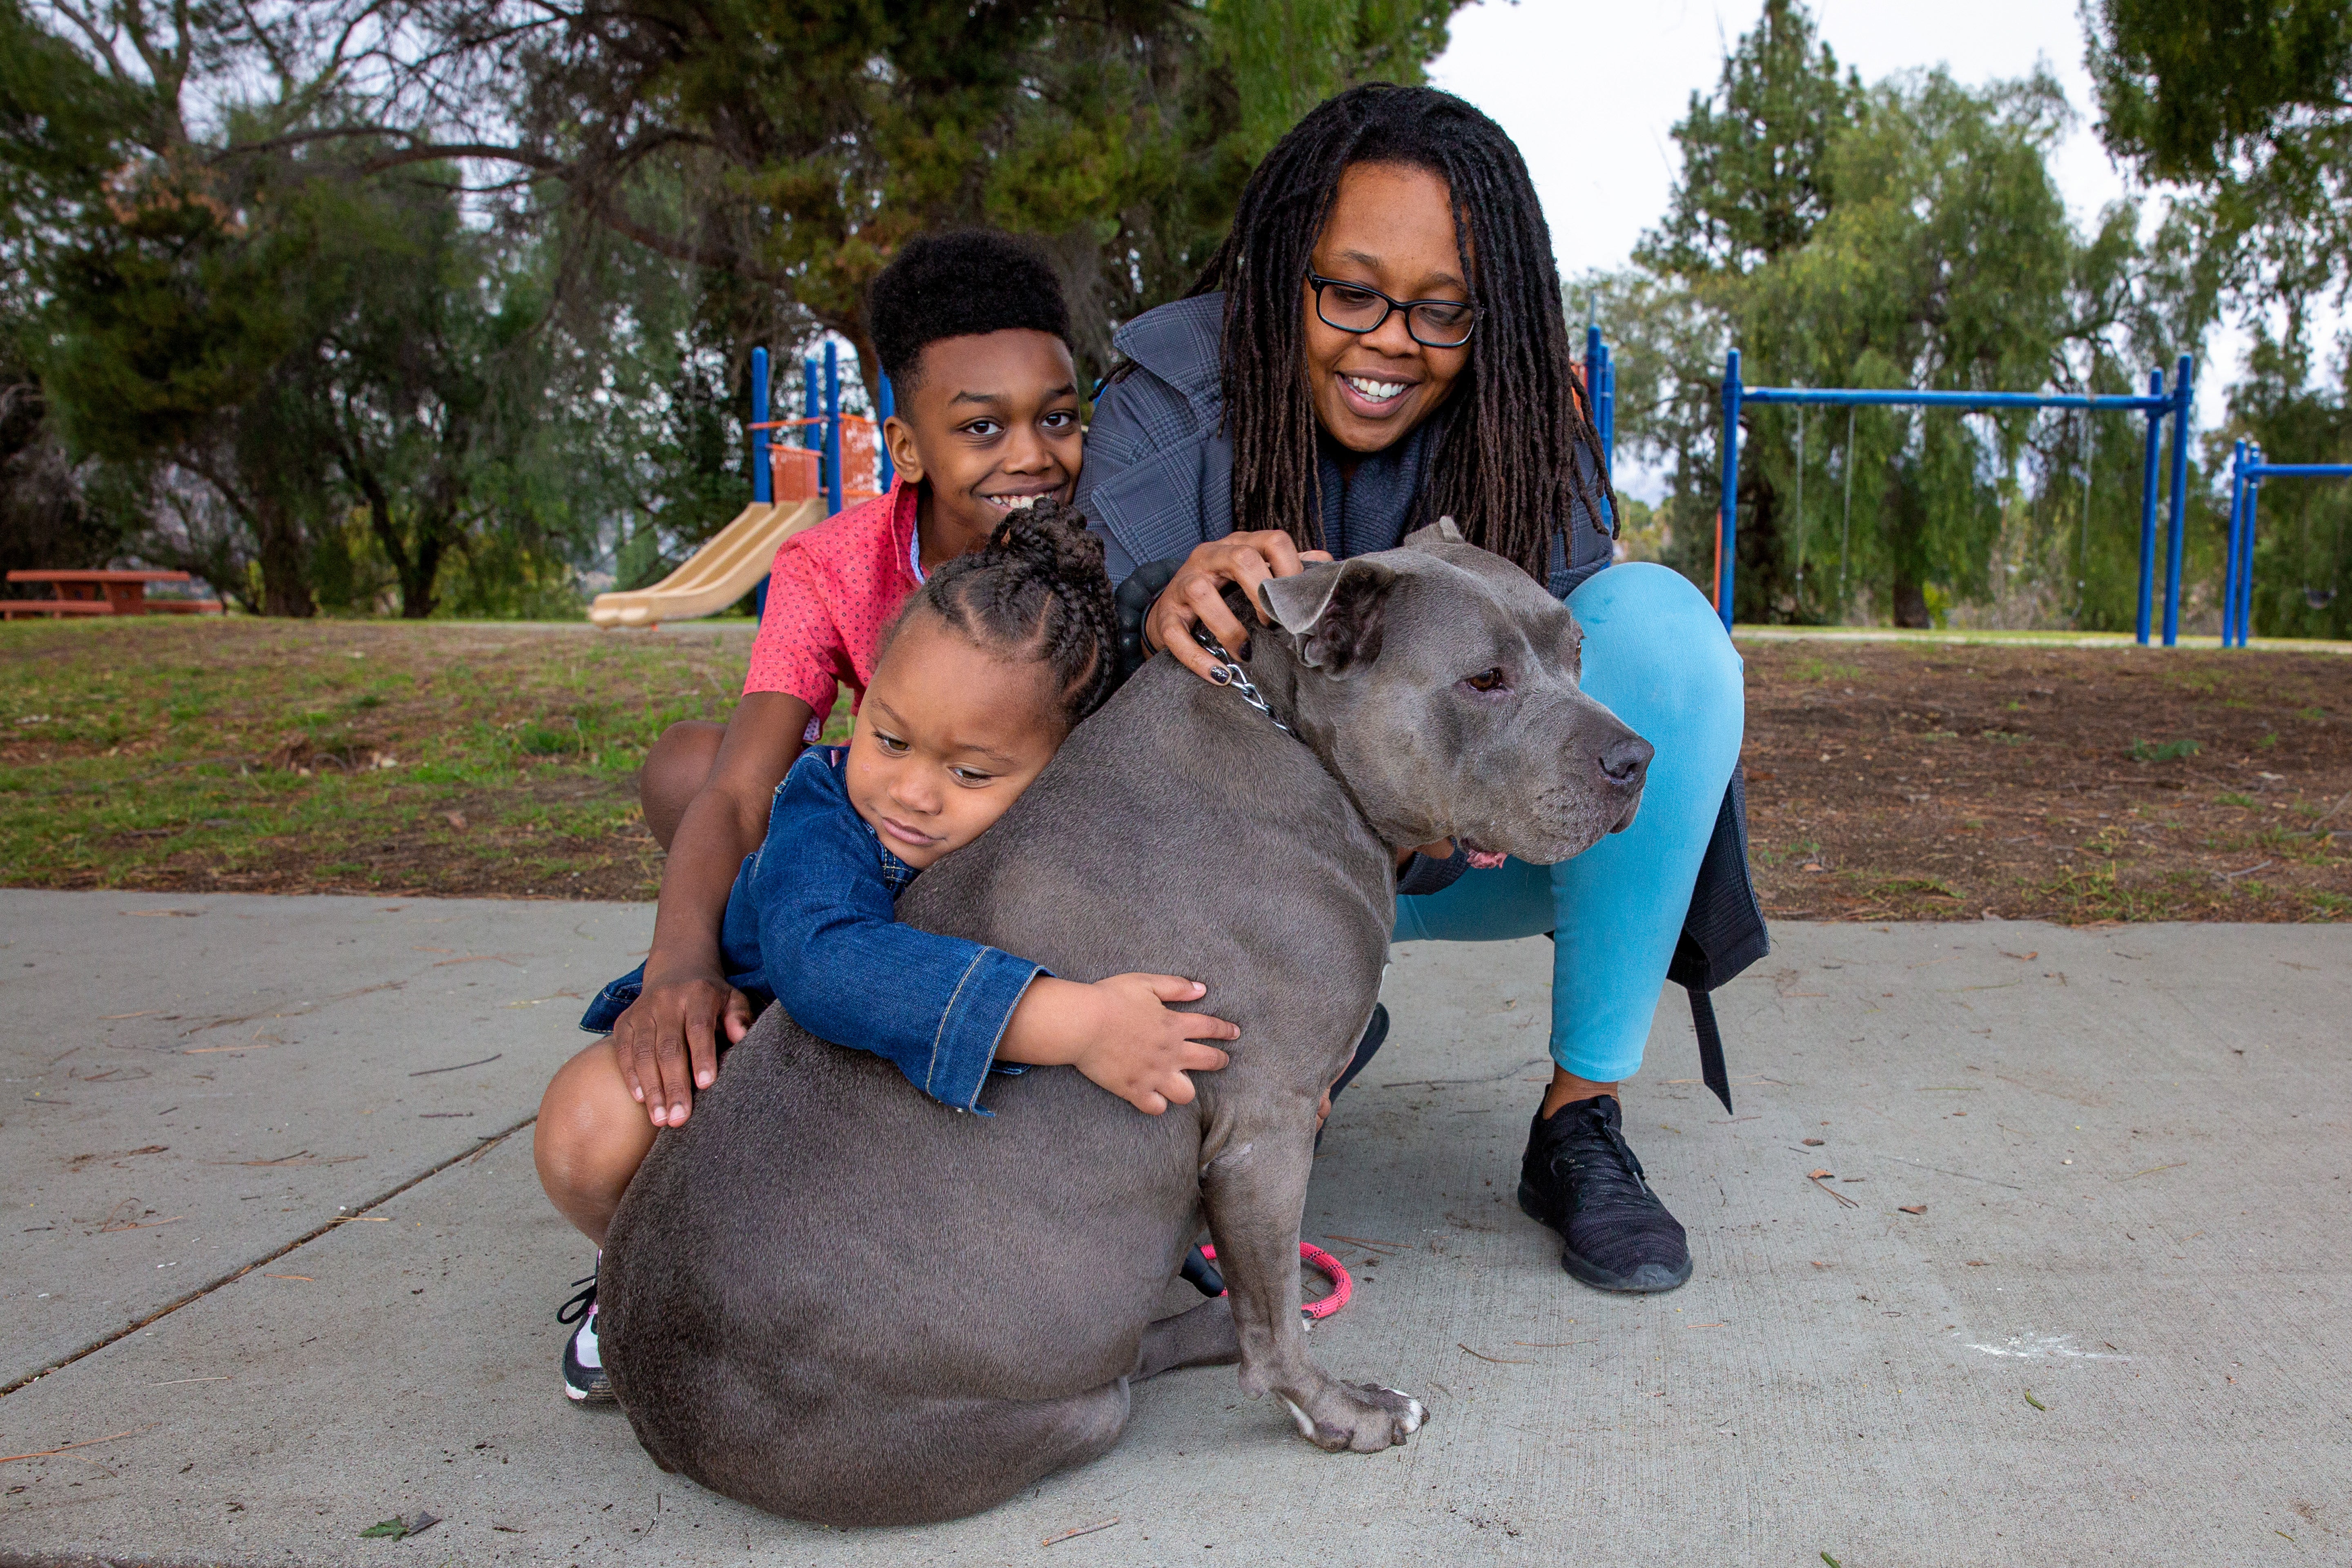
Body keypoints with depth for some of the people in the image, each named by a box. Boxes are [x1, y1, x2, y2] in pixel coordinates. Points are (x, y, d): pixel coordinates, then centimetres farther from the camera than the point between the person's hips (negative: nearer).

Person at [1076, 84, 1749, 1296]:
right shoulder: (1168, 409, -15)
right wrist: (1169, 618, -50)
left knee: (1656, 614, -26)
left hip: (1466, 852, 1)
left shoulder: (1523, 430, -13)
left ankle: (1582, 1122, -18)